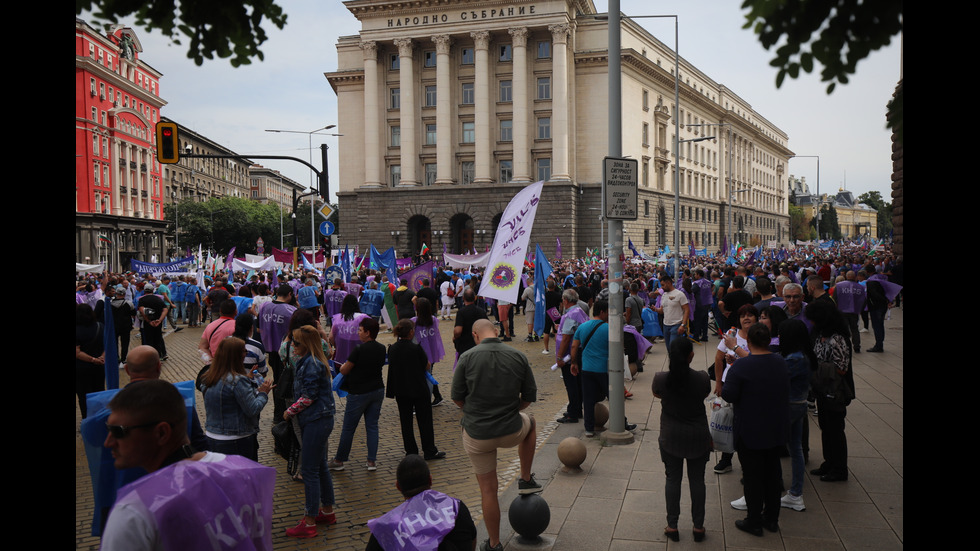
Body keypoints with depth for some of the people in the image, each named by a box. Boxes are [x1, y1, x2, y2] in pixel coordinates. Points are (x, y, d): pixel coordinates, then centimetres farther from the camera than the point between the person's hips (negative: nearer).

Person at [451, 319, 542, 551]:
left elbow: (457, 397, -3)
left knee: (488, 490, 13)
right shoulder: (519, 357, -5)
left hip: (476, 434, -1)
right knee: (529, 421, 36)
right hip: (511, 432, 1)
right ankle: (526, 480, 36)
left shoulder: (467, 358, -11)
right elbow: (529, 397, 2)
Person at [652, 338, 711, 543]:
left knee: (673, 479, 13)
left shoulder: (661, 378, -16)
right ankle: (698, 526, 23)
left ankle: (672, 526, 20)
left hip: (670, 437, 0)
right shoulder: (702, 378, -17)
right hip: (698, 437, 0)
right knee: (697, 480, 13)